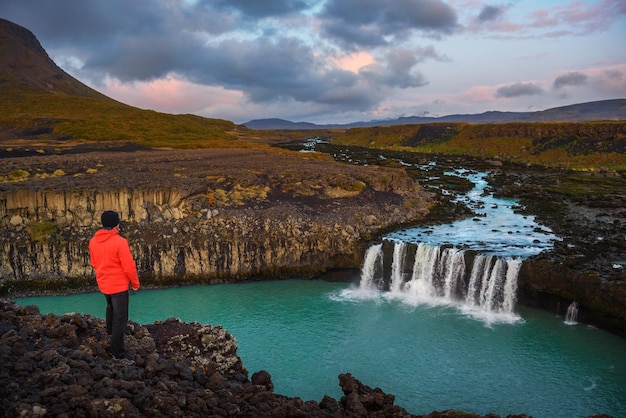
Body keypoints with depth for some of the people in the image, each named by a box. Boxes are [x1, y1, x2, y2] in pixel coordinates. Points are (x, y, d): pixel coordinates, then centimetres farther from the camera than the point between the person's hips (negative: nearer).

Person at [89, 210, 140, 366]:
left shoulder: (93, 241, -1)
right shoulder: (120, 242, -22)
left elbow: (94, 262, 11)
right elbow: (129, 266, -19)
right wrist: (135, 283, -5)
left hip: (103, 283, 8)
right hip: (119, 284, -7)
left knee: (111, 307, 33)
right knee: (120, 319, -2)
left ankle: (110, 332, 55)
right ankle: (118, 354, 0)